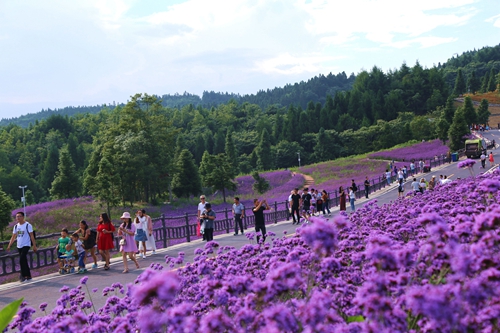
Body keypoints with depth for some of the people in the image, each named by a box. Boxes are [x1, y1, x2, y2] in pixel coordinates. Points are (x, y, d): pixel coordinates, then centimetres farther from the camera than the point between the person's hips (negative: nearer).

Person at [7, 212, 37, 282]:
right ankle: (28, 276, 17)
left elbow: (31, 236, -9)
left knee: (22, 260, -18)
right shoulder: (16, 226, 9)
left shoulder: (28, 225, -8)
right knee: (24, 261, 10)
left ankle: (23, 275, -10)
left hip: (26, 245, -7)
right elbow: (13, 237, 15)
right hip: (19, 246, 7)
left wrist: (34, 246, -12)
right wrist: (9, 246, 8)